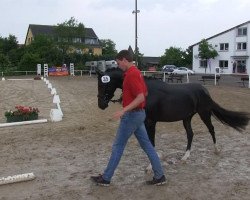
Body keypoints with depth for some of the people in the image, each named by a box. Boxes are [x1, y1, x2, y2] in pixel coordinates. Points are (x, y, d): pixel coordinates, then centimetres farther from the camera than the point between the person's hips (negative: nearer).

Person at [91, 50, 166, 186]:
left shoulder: (131, 74, -20)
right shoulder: (136, 72, 11)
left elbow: (141, 97, -26)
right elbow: (145, 92, 20)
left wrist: (123, 110, -30)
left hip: (131, 115, -10)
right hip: (138, 114, 10)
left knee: (118, 146, 1)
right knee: (146, 145, 12)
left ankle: (105, 178, 14)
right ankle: (159, 176, 16)